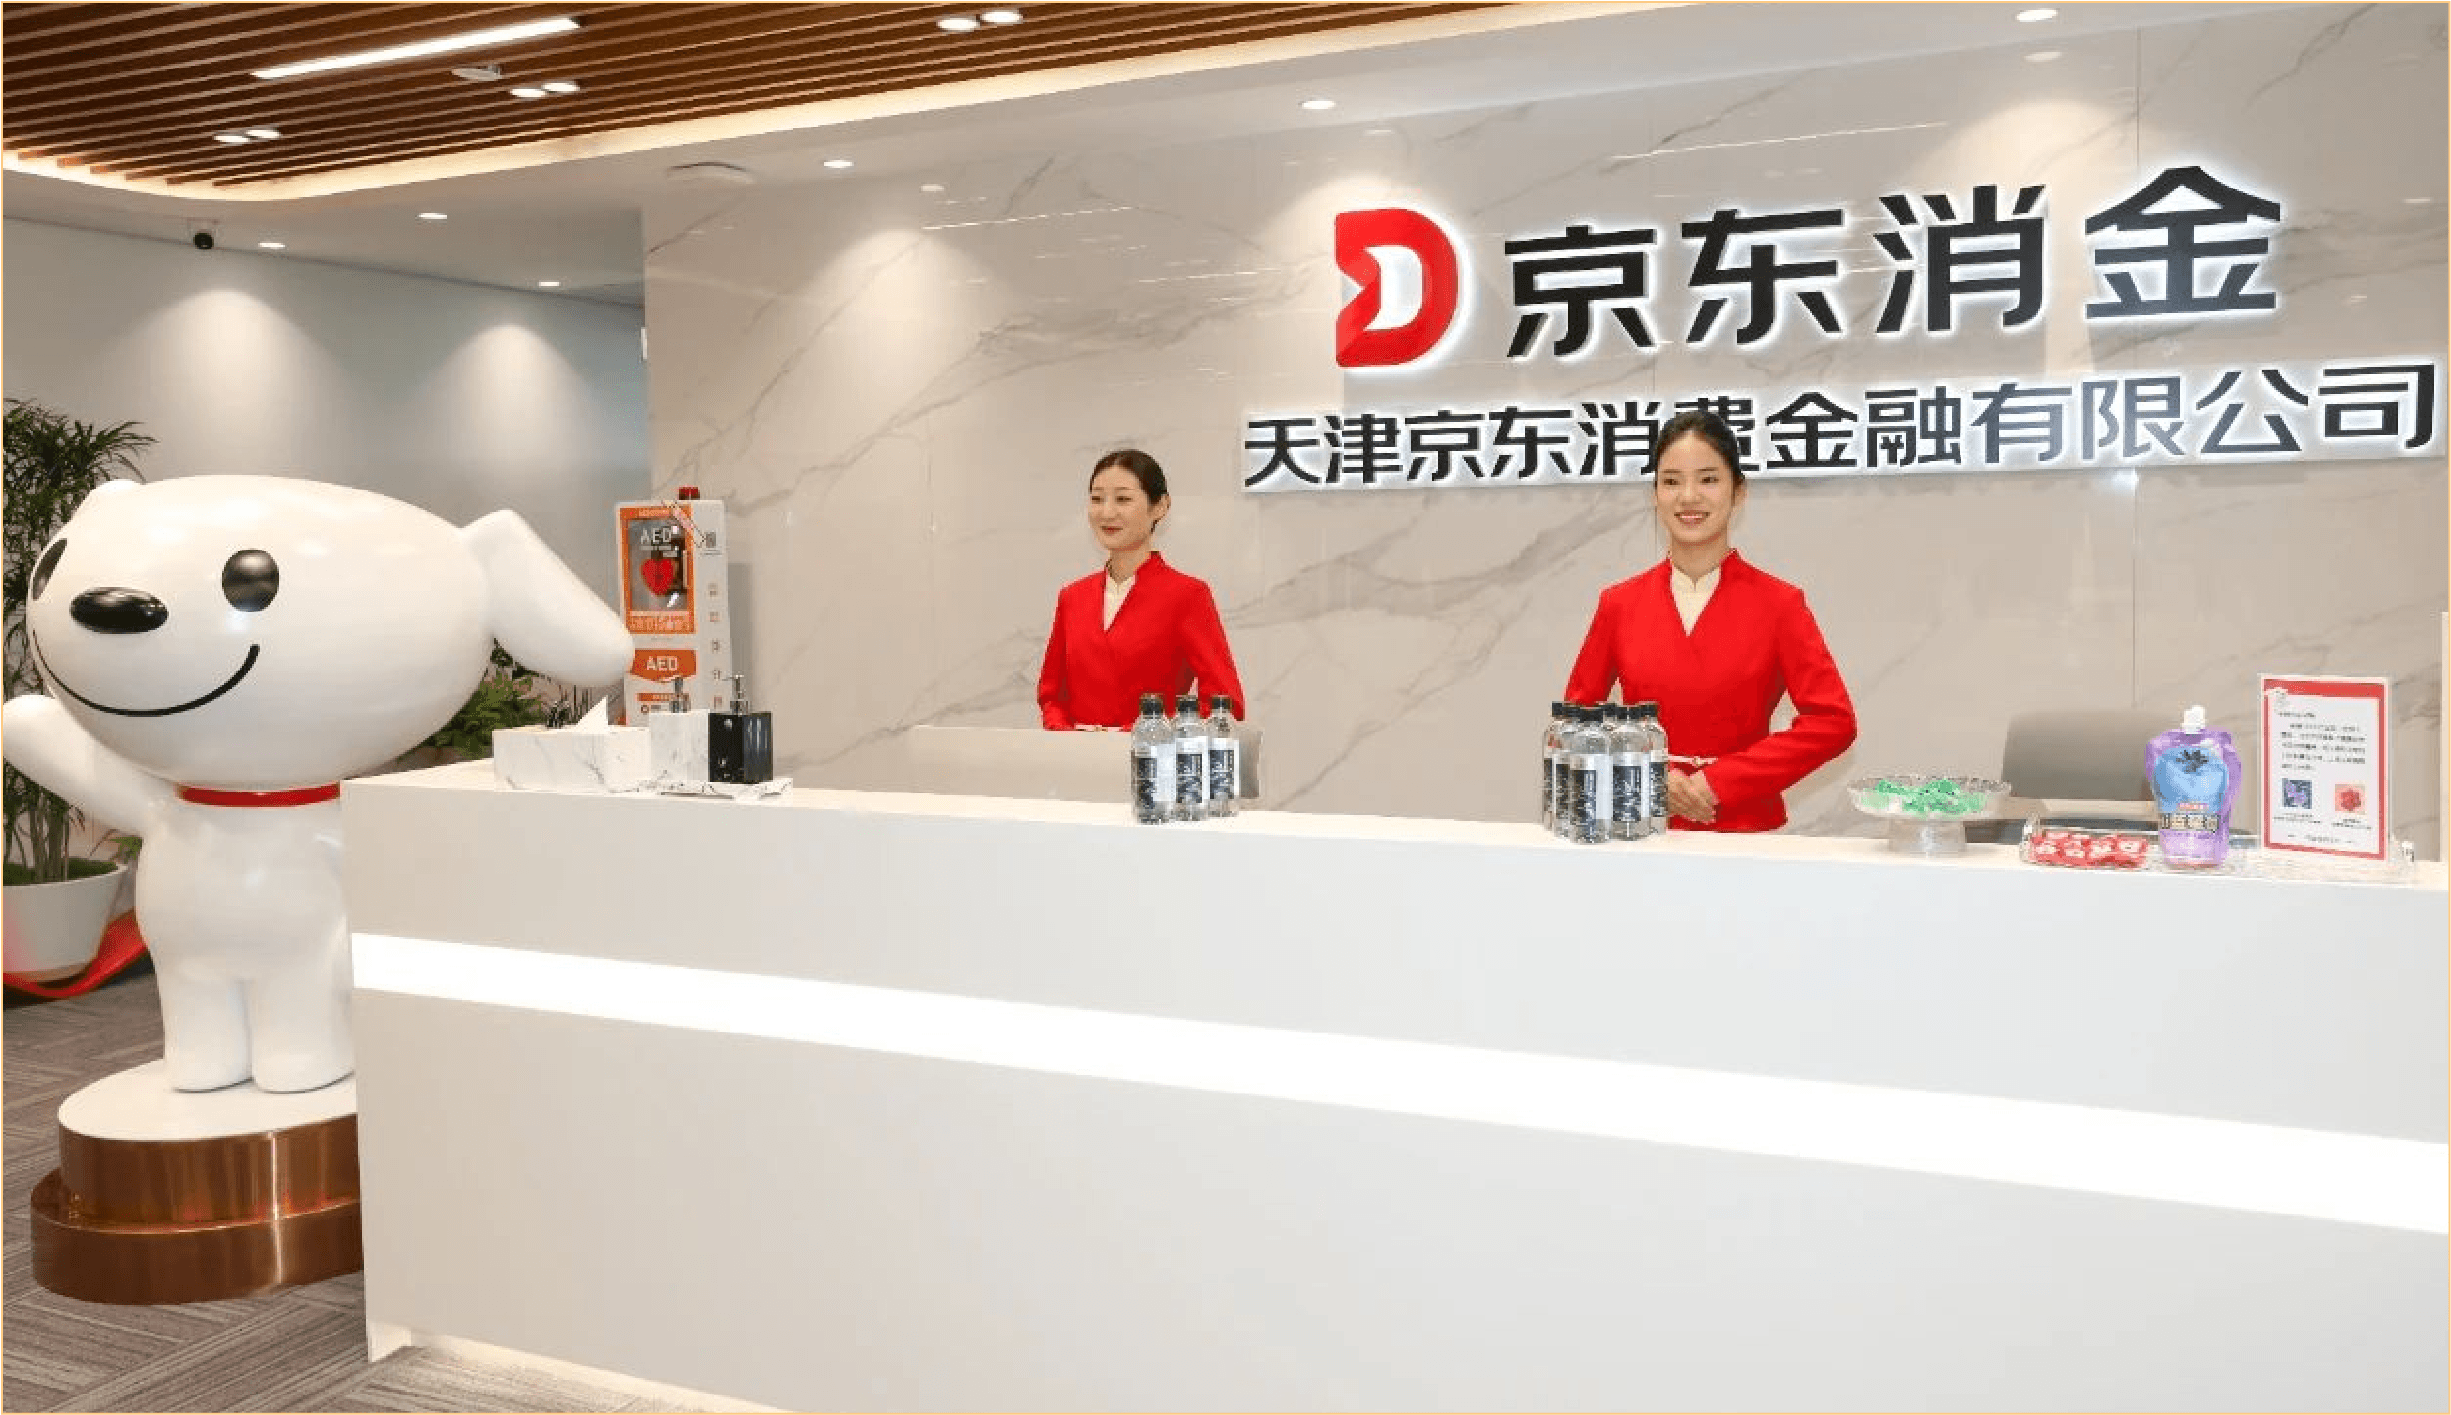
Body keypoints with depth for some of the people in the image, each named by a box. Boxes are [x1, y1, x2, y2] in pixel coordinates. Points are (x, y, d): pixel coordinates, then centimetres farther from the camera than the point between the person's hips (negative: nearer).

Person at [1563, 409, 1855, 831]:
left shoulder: (1778, 603, -1)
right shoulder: (1619, 603, 5)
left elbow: (1832, 720, -5)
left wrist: (1720, 780, -10)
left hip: (1744, 828, -1)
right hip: (1643, 832, 1)